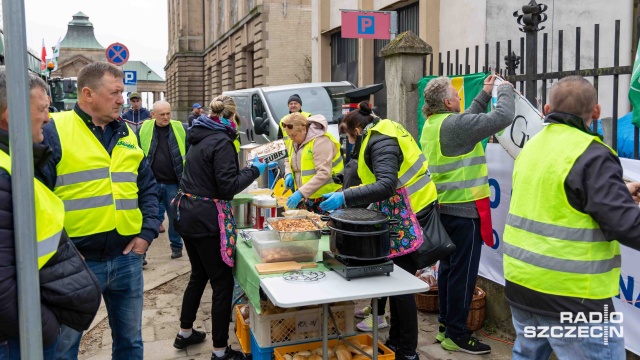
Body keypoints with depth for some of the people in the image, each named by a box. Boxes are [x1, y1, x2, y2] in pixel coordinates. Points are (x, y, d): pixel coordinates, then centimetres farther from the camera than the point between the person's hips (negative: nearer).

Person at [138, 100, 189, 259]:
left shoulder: (180, 129, -2)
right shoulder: (144, 129, -1)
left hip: (173, 183, 0)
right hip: (150, 183, 0)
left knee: (175, 216, 13)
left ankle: (176, 246, 31)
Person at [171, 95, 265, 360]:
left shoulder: (200, 138, 10)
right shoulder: (222, 142, -15)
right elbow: (227, 187, -18)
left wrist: (247, 167, 25)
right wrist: (254, 170, -8)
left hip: (187, 215, 9)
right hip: (207, 220, -9)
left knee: (198, 275, 23)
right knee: (222, 283, 0)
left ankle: (185, 333, 36)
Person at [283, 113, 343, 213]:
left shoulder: (320, 141, -17)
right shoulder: (294, 142, 9)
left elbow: (324, 173, -23)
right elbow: (290, 162, 27)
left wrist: (301, 193, -28)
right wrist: (288, 174, 2)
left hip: (324, 198, -7)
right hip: (305, 199, 8)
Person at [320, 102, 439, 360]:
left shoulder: (380, 143, -17)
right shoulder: (382, 135, 14)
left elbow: (386, 186, -31)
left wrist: (345, 198, -33)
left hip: (409, 219, -10)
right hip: (403, 216, 10)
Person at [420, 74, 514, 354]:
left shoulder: (432, 124, 9)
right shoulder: (454, 123, -19)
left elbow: (469, 121, 23)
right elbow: (503, 118, -19)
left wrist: (485, 93, 24)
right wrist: (505, 89, -2)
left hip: (444, 207, 9)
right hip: (464, 208, -9)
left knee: (448, 267, 16)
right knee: (463, 272, -1)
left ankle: (445, 325, 26)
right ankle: (456, 335, 9)